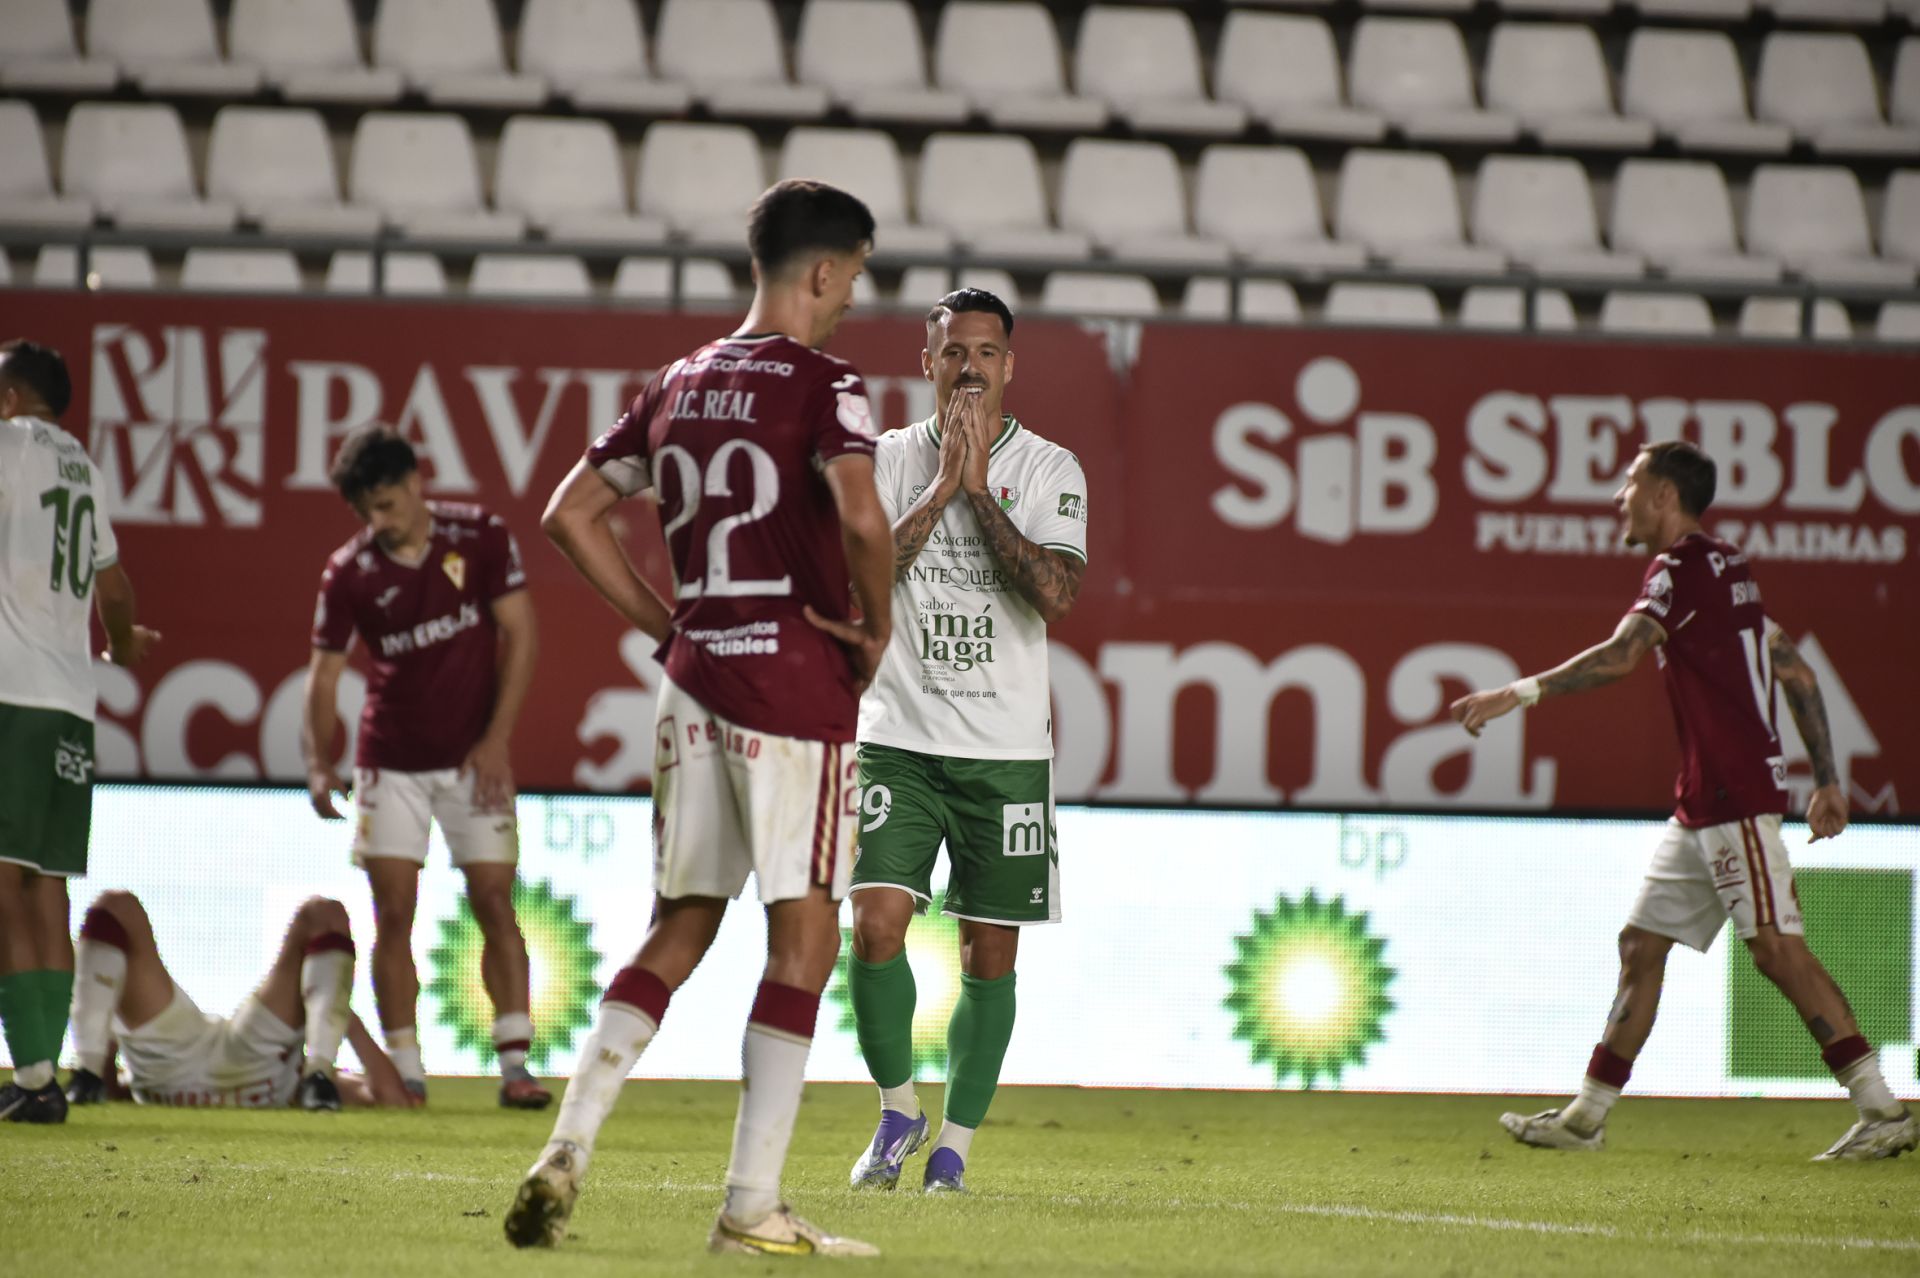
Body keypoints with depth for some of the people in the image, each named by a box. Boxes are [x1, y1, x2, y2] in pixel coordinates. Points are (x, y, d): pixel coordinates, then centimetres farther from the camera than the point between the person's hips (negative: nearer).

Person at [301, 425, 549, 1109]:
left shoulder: (480, 536, -7)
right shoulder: (348, 573, -5)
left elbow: (518, 634, -4)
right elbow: (324, 671, 1)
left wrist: (496, 738, -9)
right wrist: (319, 765, -11)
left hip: (473, 758, -1)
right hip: (390, 762, 1)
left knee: (494, 904, -5)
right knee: (393, 915, -4)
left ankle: (515, 1065, -4)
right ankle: (405, 1072, 0)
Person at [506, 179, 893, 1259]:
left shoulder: (682, 385, 13)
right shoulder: (824, 383, -8)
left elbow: (571, 512, 15)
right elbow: (861, 517, -25)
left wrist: (663, 625, 15)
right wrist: (876, 629, -8)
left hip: (695, 675, 7)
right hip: (797, 680, -7)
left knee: (682, 927, 15)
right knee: (804, 936, 0)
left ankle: (568, 1150, 2)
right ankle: (753, 1204, -3)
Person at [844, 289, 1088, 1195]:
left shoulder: (1049, 470, 1)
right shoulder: (890, 460, 5)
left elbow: (1056, 596, -14)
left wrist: (979, 489, -14)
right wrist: (940, 487, -14)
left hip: (1006, 747, 0)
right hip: (898, 737, 0)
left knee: (990, 953, 2)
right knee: (876, 923, -13)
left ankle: (954, 1145, 13)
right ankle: (897, 1109, 7)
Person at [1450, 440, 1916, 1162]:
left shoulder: (1680, 568, -10)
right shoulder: (1726, 569, 19)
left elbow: (1619, 657, -26)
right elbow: (1796, 673, 20)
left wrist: (1518, 694, -25)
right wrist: (1826, 780, 21)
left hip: (1735, 797, -10)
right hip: (1702, 804, 10)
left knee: (1777, 947, -12)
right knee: (1641, 944, 10)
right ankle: (1587, 1116, 13)